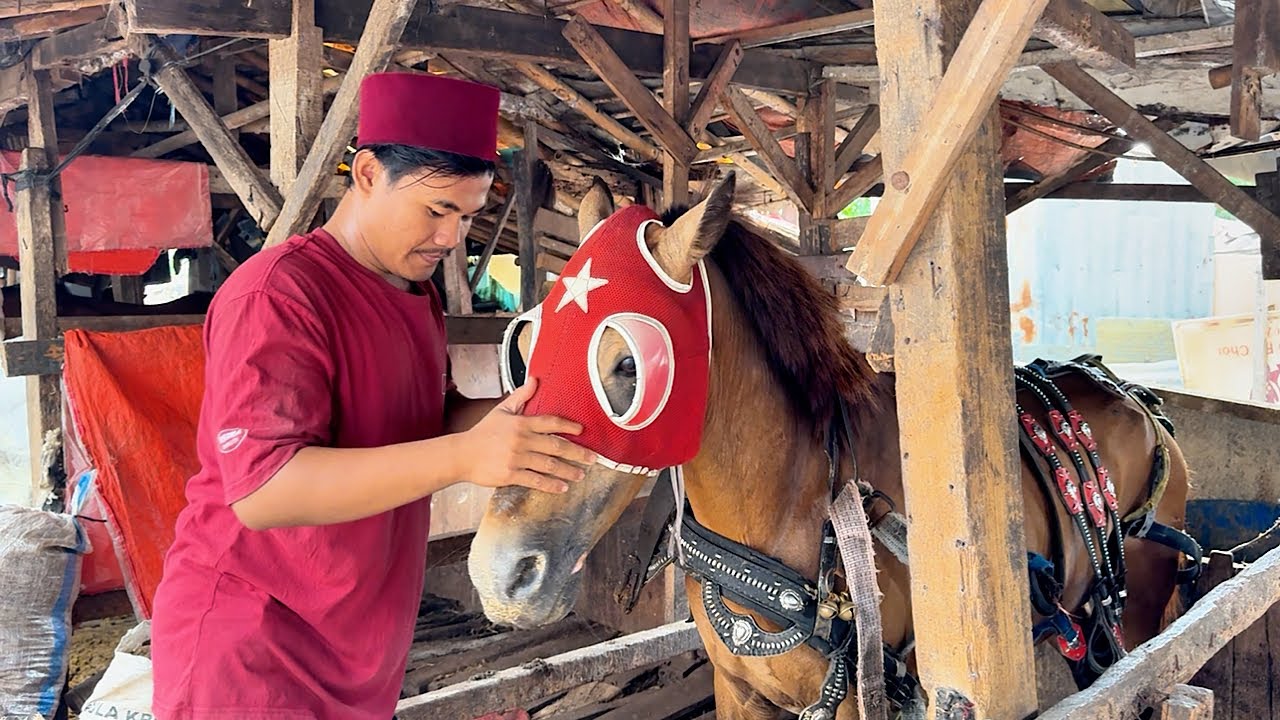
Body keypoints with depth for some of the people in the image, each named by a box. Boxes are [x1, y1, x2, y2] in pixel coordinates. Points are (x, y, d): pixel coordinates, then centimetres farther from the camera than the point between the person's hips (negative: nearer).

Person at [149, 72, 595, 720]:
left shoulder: (417, 291, 8)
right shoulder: (275, 294, -20)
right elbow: (262, 489, -29)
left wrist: (500, 421, -8)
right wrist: (464, 456, -37)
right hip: (251, 651, -8)